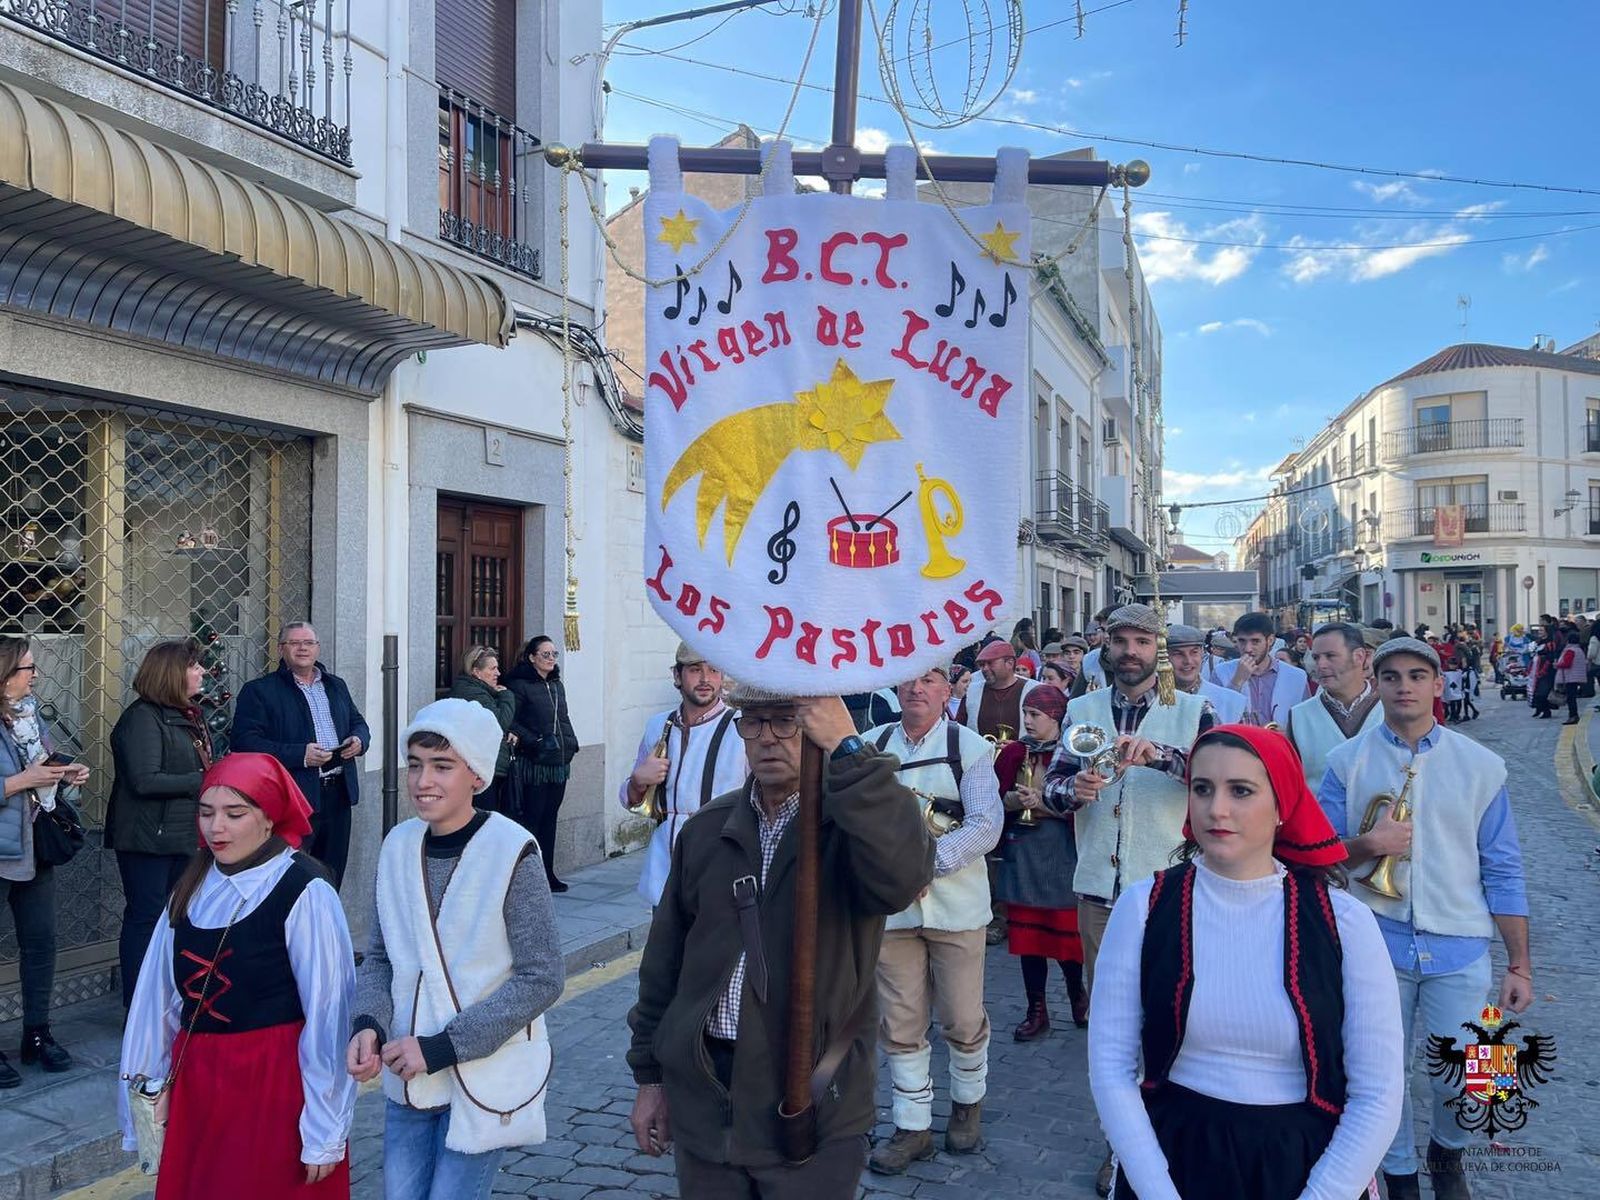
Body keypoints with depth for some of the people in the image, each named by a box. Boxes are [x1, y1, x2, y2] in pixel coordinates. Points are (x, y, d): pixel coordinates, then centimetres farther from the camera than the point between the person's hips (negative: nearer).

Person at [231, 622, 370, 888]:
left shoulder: (337, 686, 17)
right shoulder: (258, 691, -3)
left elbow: (358, 723, 24)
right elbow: (245, 742, -13)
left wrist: (359, 740, -1)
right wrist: (300, 755, -22)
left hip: (338, 795, 6)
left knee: (332, 875, 13)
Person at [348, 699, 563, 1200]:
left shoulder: (511, 852, -16)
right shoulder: (399, 845, -1)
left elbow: (541, 979, -16)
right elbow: (380, 958, 8)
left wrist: (441, 1047, -17)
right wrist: (367, 1026, -12)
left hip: (485, 1079, -4)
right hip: (408, 1079, 5)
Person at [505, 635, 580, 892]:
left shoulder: (557, 684, 15)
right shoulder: (520, 685, -8)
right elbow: (510, 722, -12)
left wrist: (570, 742, 9)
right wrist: (534, 741, -18)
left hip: (559, 763, 7)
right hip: (534, 764, -7)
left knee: (550, 817, 11)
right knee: (531, 818, -4)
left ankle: (548, 874, 18)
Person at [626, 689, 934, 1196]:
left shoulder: (851, 820, -9)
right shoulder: (707, 829, 4)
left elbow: (901, 879, -33)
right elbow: (665, 959, 10)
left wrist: (848, 749, -31)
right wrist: (649, 1075, 11)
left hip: (814, 1104, -3)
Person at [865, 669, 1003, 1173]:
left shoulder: (969, 747, -4)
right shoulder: (871, 745, 2)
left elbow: (986, 825, -12)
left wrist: (927, 860, -22)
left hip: (955, 903, -2)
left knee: (963, 1020, 9)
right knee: (900, 1023, 8)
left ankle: (968, 1104, 35)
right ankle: (913, 1126, 23)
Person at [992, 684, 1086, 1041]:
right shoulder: (1012, 753, 7)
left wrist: (1043, 804, -19)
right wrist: (1012, 800, -11)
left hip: (1062, 854, -3)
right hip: (1021, 854, 4)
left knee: (1067, 932, 0)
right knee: (1027, 933, 6)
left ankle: (1078, 996, 27)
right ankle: (1036, 1011, 18)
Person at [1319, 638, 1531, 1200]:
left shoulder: (1481, 766, 0)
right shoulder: (1346, 762, -1)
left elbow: (1502, 871, 2)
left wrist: (1519, 964, 2)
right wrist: (1368, 844, -17)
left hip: (1458, 949, 0)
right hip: (1377, 944, 0)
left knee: (1462, 1082, 6)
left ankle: (1446, 1152, 39)